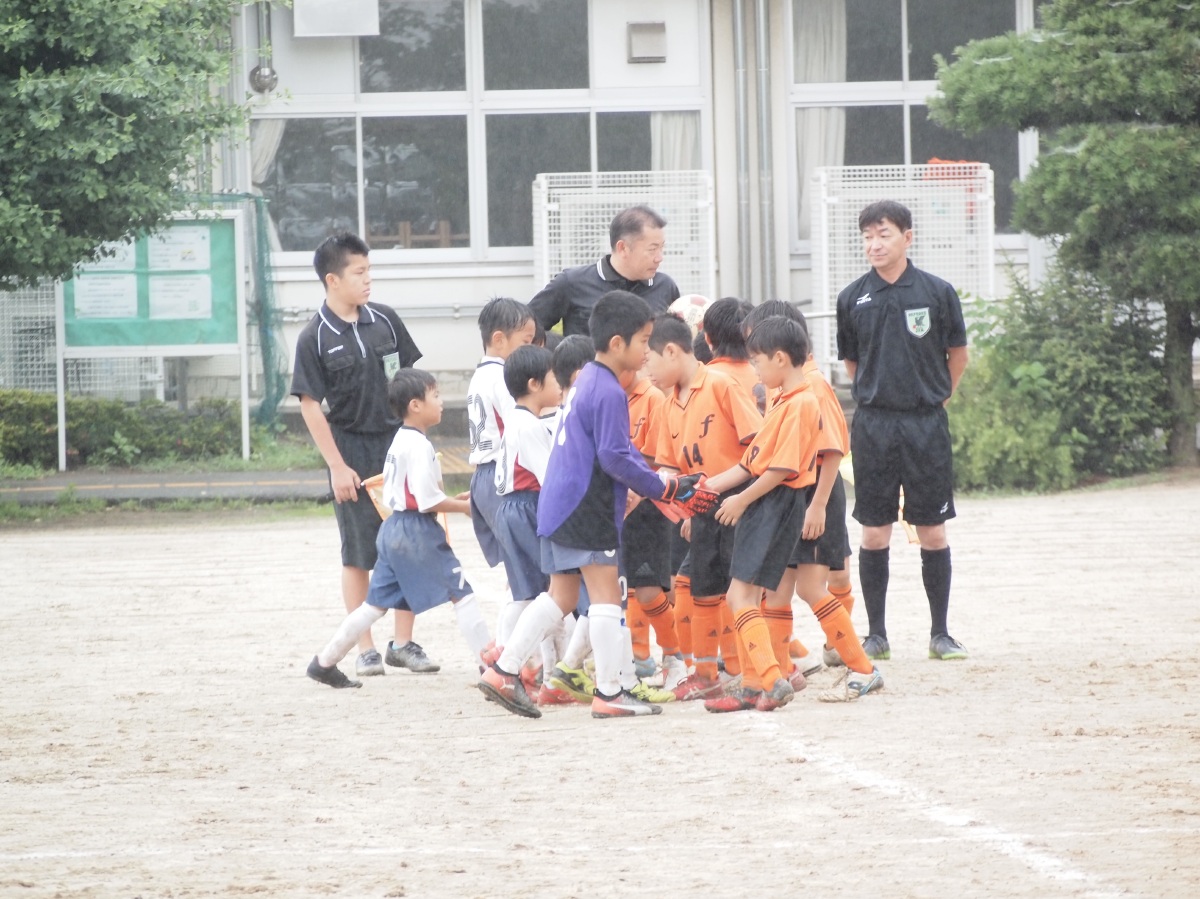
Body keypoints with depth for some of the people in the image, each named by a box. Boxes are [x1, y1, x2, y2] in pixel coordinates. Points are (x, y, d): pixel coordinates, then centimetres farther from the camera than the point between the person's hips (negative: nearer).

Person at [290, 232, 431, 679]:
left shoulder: (385, 320, 2)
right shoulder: (315, 338, -9)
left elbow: (411, 375, 11)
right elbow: (311, 406, -8)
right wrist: (337, 466, -11)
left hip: (397, 442, 3)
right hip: (352, 449, -3)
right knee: (358, 554, 5)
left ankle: (403, 642, 15)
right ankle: (364, 648, 13)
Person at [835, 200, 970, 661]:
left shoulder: (936, 292, -2)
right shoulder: (853, 298, 3)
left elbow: (957, 356, 9)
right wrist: (875, 395, 11)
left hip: (926, 424, -1)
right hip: (873, 426, 1)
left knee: (932, 532, 3)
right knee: (874, 533, 3)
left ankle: (940, 633, 11)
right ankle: (876, 635, 10)